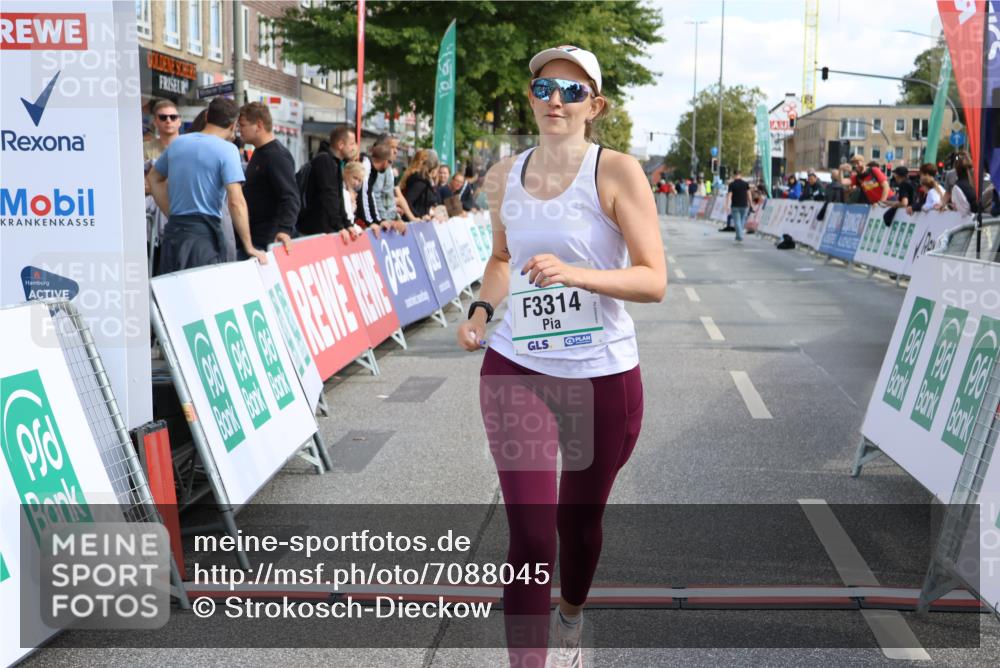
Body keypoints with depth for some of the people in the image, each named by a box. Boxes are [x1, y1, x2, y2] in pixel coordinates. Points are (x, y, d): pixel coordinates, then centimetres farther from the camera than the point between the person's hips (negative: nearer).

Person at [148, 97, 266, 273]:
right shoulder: (227, 149, -9)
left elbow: (154, 178, 26)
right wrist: (249, 247, -12)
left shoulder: (177, 143, 11)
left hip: (173, 231, 6)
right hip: (204, 233, -6)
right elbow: (236, 202, -17)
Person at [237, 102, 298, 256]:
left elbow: (290, 197, -24)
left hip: (269, 241, -9)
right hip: (252, 237, 9)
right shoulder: (259, 153, 17)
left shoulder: (277, 156, -15)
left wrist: (285, 229, -39)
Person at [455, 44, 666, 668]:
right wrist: (482, 310, 1)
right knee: (530, 532, -7)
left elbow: (654, 280, -14)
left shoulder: (617, 172, -10)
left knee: (579, 521, 17)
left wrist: (574, 274, -29)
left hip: (603, 376, -2)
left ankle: (571, 617, 49)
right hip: (516, 367, 2)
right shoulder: (504, 176, 3)